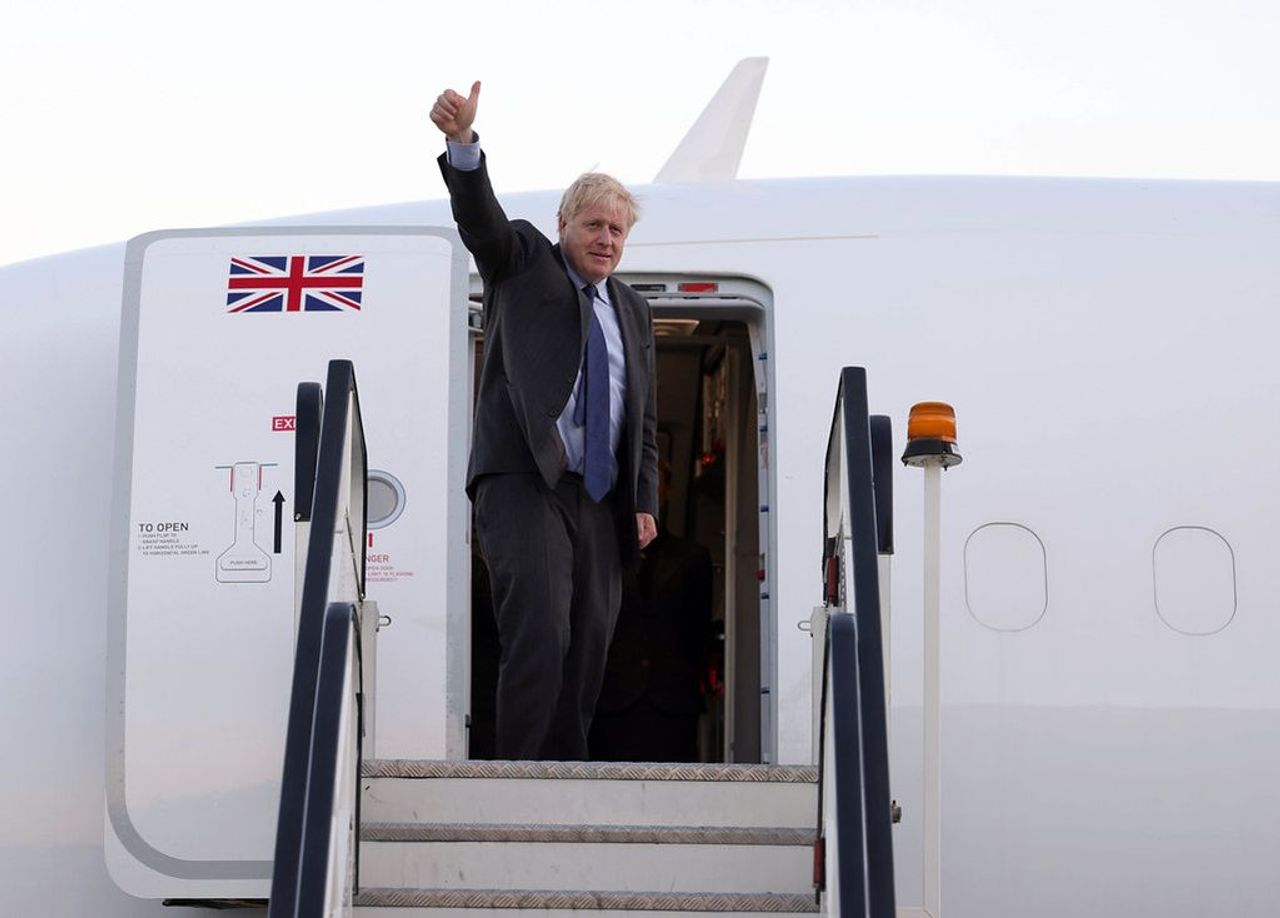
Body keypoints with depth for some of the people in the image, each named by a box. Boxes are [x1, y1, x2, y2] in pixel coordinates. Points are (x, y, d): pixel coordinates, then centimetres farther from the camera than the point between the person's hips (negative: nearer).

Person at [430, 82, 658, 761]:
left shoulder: (632, 310, 23)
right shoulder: (523, 263, 9)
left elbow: (643, 417, 24)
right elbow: (480, 217, -11)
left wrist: (644, 501, 13)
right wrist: (462, 143, -30)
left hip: (598, 500, 6)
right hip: (523, 482, -6)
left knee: (588, 647, 3)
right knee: (539, 634, -18)